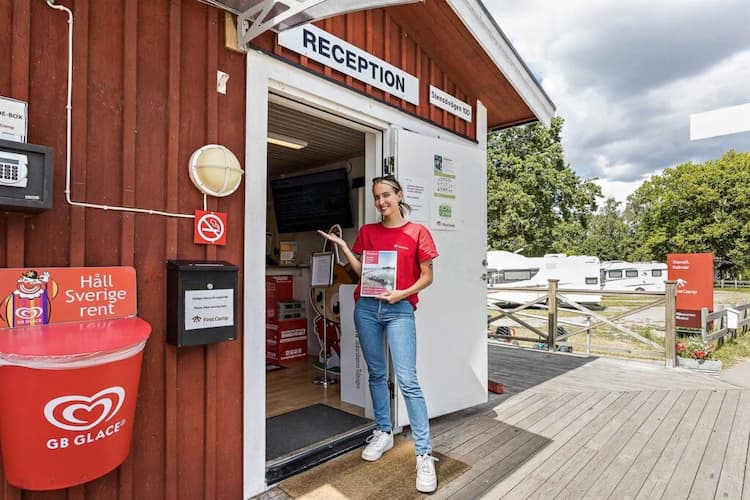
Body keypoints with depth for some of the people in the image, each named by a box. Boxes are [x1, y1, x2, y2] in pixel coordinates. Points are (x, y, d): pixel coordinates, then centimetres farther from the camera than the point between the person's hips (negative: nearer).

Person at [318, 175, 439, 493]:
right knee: (376, 373, 13)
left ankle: (424, 454, 2)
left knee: (407, 380, -8)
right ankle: (383, 433, 30)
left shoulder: (417, 232, 0)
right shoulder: (366, 232, 10)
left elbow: (427, 276, 1)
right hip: (367, 307, 4)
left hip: (399, 309, -4)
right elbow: (361, 272, 7)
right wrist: (342, 245, -2)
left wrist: (402, 293, -14)